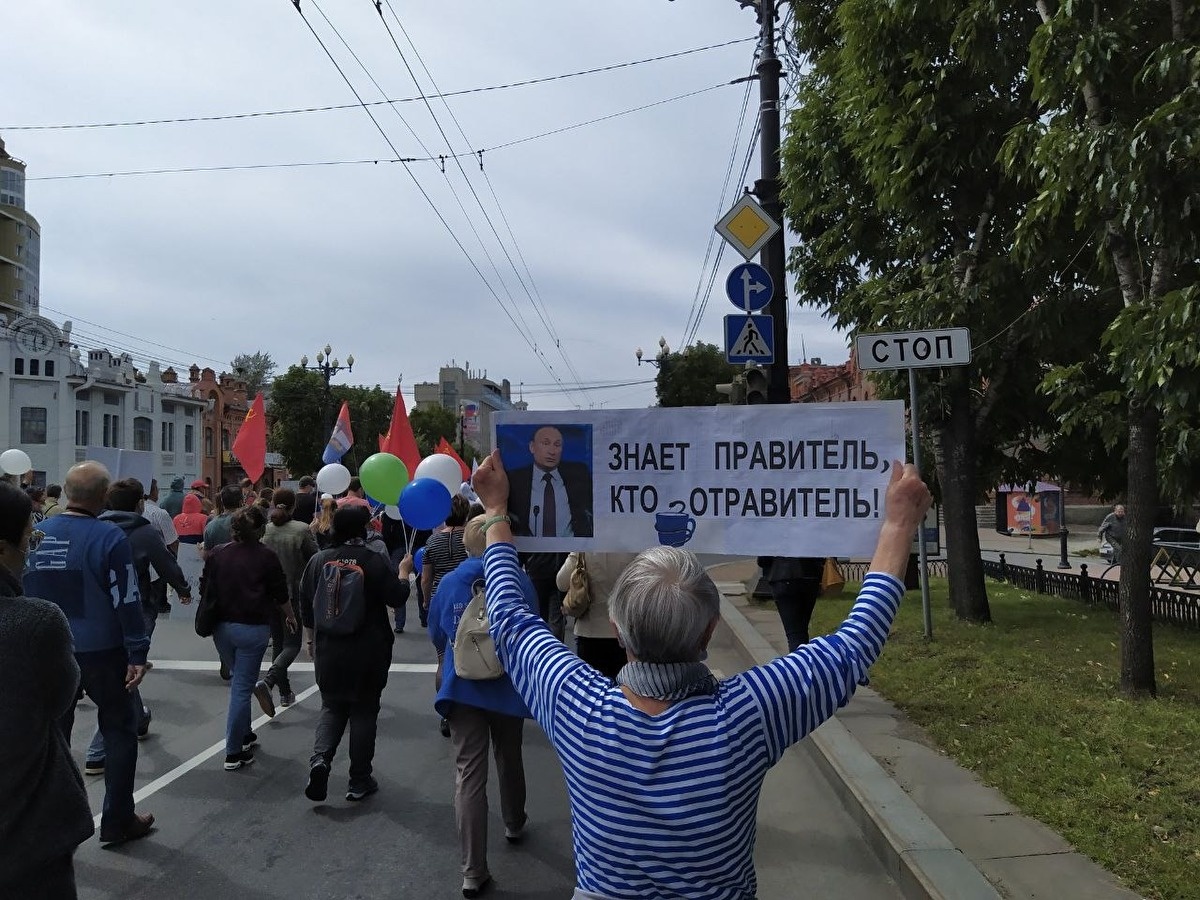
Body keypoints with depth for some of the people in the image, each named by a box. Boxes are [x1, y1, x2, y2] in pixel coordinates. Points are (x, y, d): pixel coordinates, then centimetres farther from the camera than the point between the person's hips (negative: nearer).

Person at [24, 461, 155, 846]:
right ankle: (117, 821, 15)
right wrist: (137, 653, -10)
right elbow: (126, 600, -17)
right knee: (119, 730, 10)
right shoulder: (109, 537, -17)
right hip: (100, 652, -5)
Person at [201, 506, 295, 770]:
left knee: (237, 681, 22)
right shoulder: (266, 556, -9)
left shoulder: (217, 554, 1)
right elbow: (281, 595, -1)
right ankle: (234, 753, 6)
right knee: (242, 687, 2)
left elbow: (205, 589, 7)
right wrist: (290, 617, 18)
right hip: (252, 629, -4)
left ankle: (244, 735, 33)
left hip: (221, 627, 5)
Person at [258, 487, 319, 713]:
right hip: (294, 595, -4)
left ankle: (285, 693, 23)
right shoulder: (302, 530, -12)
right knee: (292, 644, 1)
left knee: (278, 643, 16)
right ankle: (267, 681, -22)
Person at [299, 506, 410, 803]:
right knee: (364, 711, 9)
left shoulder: (319, 560, -1)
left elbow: (305, 604, 7)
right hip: (369, 652, -3)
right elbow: (397, 598, -9)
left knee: (332, 707, 17)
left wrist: (311, 638, 20)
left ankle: (320, 758, -7)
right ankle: (359, 781, 14)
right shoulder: (375, 561, -12)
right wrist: (404, 572, 8)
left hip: (329, 651, 3)